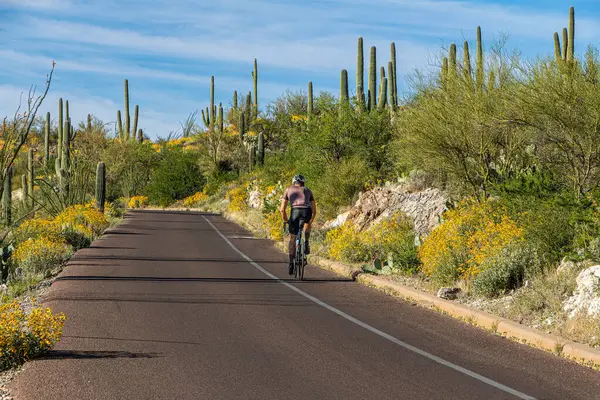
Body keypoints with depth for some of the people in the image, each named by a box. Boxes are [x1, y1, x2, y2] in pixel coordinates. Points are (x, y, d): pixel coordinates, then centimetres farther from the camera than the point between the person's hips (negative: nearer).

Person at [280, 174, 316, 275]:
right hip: (307, 211, 0)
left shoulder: (288, 190, 29)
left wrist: (286, 221, 38)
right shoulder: (307, 190, 31)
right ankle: (306, 242, 17)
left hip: (295, 211, 0)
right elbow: (314, 210, 31)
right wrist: (310, 223, 44)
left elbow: (282, 209, 24)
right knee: (307, 224, 37)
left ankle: (291, 263, 11)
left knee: (292, 238, 15)